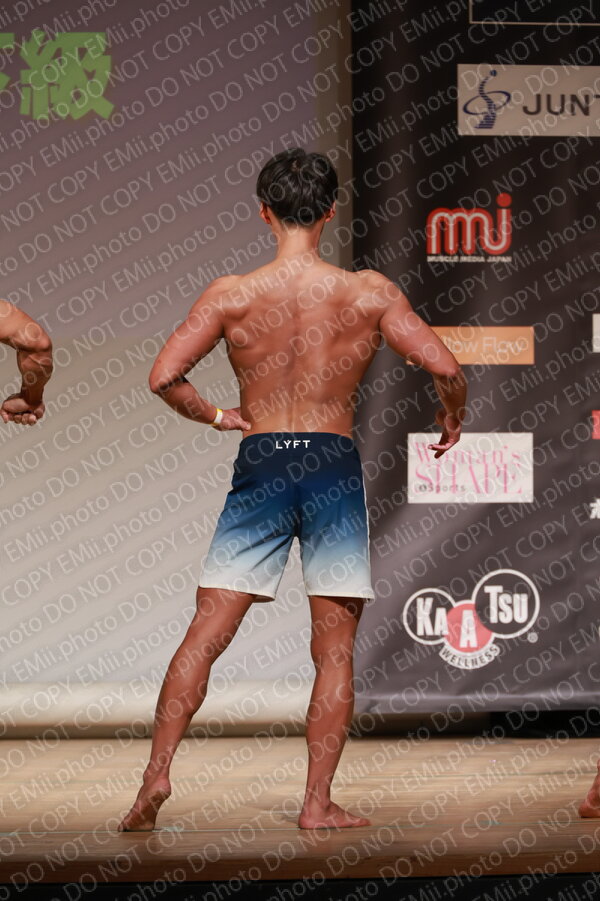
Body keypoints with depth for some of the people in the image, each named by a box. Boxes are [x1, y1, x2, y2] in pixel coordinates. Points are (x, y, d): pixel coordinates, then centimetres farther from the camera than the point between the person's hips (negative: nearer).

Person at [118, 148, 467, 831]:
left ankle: (156, 773, -3)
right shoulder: (369, 293, -4)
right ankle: (317, 803, 6)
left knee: (205, 634, 5)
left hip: (259, 467, 0)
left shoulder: (231, 295, -4)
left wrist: (214, 416, 8)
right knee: (334, 649, 6)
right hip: (334, 468, 0)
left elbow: (163, 377, -10)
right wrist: (451, 421, 13)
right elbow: (445, 369, -7)